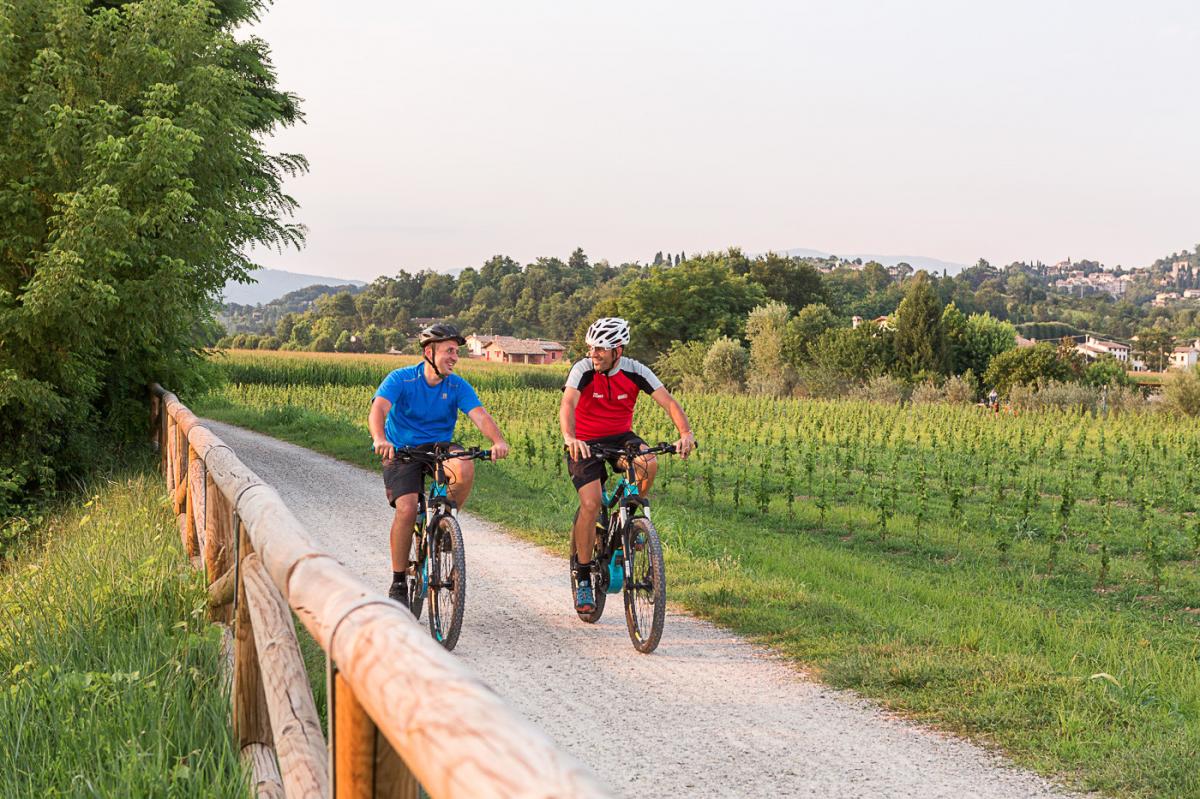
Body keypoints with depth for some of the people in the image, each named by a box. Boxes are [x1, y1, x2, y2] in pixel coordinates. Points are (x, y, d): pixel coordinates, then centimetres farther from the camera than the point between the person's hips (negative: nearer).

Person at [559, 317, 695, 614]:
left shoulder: (635, 371, -13)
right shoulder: (583, 370, -19)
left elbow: (668, 401, -20)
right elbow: (567, 404, -34)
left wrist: (686, 433, -38)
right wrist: (569, 438, -54)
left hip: (620, 438, 2)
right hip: (586, 443, -2)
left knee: (648, 464, -30)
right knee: (591, 504, -18)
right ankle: (583, 577, -2)